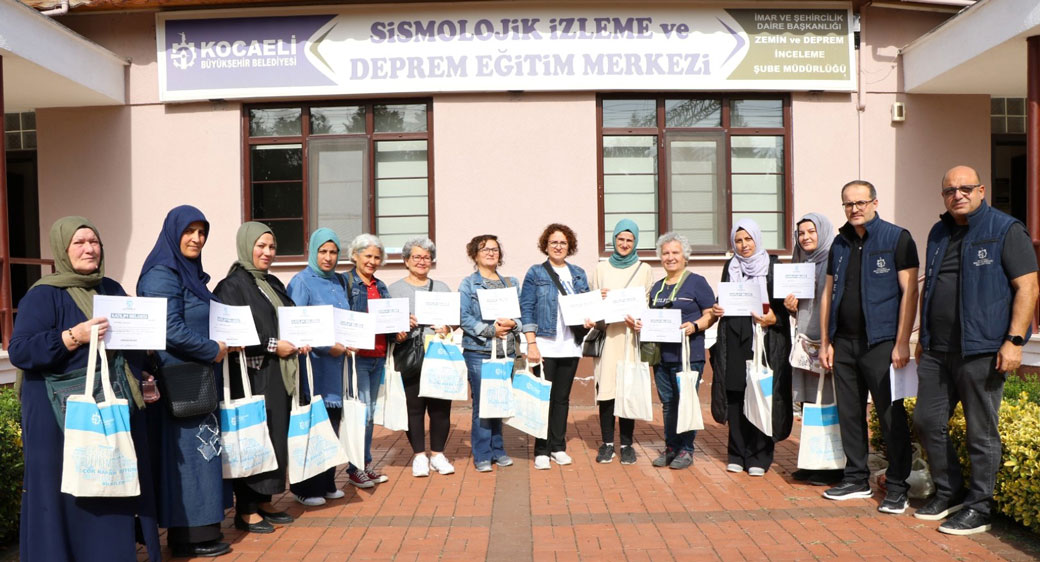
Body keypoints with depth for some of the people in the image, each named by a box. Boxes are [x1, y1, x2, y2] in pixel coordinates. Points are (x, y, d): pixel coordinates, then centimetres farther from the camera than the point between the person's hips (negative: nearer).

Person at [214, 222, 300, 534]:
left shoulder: (273, 283, 16)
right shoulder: (232, 285, -8)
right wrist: (272, 346, -16)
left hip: (279, 375, 8)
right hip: (252, 375, -8)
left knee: (275, 436, 10)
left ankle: (264, 501, 21)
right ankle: (246, 509, 9)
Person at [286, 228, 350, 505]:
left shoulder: (339, 281, 14)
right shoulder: (301, 282, -7)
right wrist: (327, 346, -18)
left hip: (336, 362, 6)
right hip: (312, 361, -6)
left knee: (332, 422, 10)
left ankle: (326, 483, 21)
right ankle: (305, 488, 10)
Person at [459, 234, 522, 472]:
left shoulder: (511, 283, 15)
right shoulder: (468, 284, 2)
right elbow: (464, 317, -7)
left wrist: (513, 323, -10)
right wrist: (490, 330, -17)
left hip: (506, 351, 4)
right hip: (479, 352, -4)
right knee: (482, 404, -3)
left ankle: (498, 450, 22)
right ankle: (482, 455, 6)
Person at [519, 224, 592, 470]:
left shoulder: (579, 274, 13)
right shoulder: (535, 273, 0)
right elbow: (526, 309, -5)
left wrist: (589, 320, -5)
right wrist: (531, 343, -13)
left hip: (570, 346, 4)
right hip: (545, 345, -4)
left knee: (562, 397, 10)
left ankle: (558, 447, 20)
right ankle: (541, 451, 8)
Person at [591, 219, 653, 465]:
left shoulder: (644, 269, 9)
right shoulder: (601, 268, 12)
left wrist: (638, 320, -13)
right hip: (607, 336, 1)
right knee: (606, 388, -2)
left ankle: (627, 444, 10)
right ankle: (607, 443, 10)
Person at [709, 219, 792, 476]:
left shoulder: (773, 265, 3)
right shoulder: (730, 267, 14)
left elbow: (785, 302, 1)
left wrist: (774, 318, -17)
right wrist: (716, 310, -2)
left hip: (764, 339, -3)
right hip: (734, 339, 3)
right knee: (735, 396, 2)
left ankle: (759, 457, 7)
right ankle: (737, 454, 13)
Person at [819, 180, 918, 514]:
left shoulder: (897, 238, -3)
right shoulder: (840, 244, 13)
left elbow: (909, 292, -8)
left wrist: (902, 343, -14)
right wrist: (825, 342, 11)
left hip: (880, 342, -5)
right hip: (844, 342, 5)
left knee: (891, 415, 0)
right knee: (849, 414, 10)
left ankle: (897, 486, 11)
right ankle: (857, 479, 22)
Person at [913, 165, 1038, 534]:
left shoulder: (1006, 230, -4)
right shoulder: (939, 234, 15)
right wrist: (923, 337, 20)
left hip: (981, 351, -7)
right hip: (937, 351, 7)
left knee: (981, 432, 2)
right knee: (927, 421, 11)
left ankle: (977, 509, 15)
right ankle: (949, 493, 28)